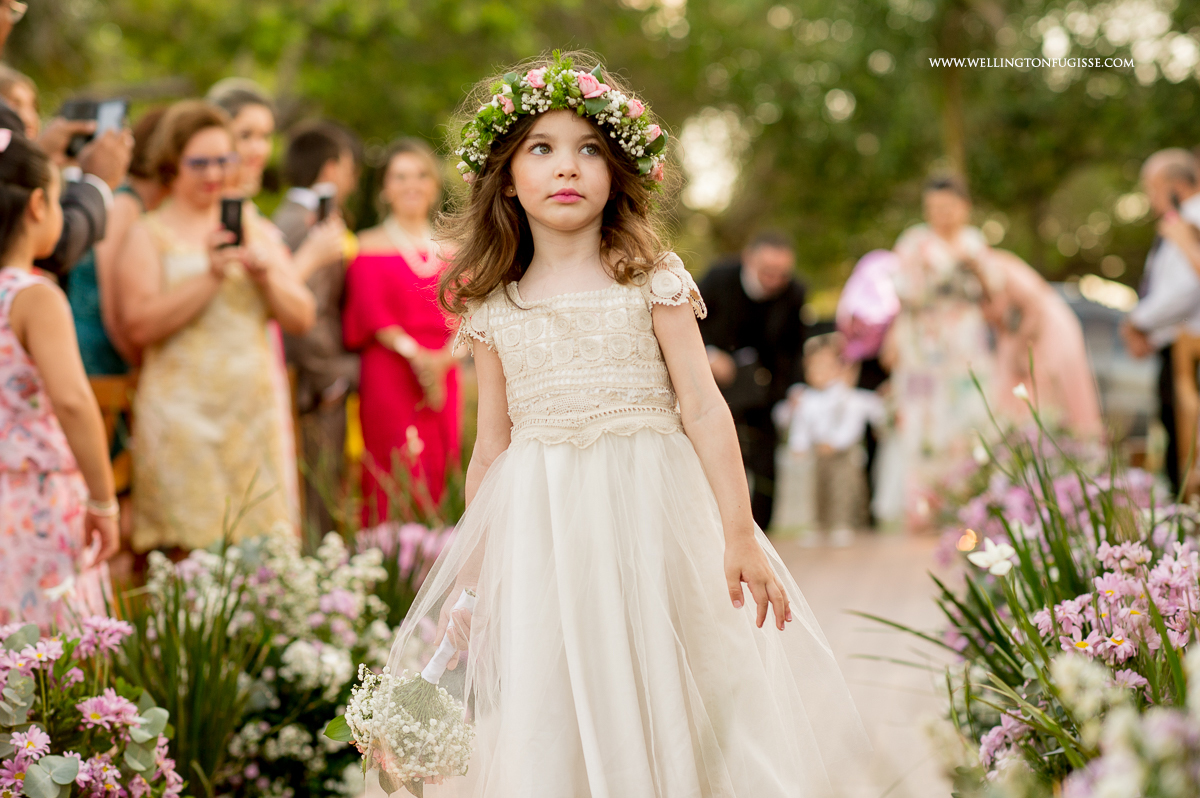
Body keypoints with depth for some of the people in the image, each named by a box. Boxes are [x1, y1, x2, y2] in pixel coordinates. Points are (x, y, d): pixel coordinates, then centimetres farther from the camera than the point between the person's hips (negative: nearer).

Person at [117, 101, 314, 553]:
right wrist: (210, 275, -16)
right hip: (183, 412, -4)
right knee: (192, 553, -9)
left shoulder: (253, 229, 15)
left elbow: (301, 319, 10)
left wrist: (264, 274, -7)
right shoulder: (149, 235, 3)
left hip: (256, 410, 4)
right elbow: (139, 325, -12)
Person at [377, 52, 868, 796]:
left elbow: (703, 409, -4)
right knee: (547, 721, 2)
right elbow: (492, 448, 12)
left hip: (649, 517, -2)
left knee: (665, 708, 2)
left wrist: (740, 538, -9)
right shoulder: (494, 309, 7)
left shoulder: (652, 281, -1)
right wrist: (468, 574, 13)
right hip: (538, 529, 2)